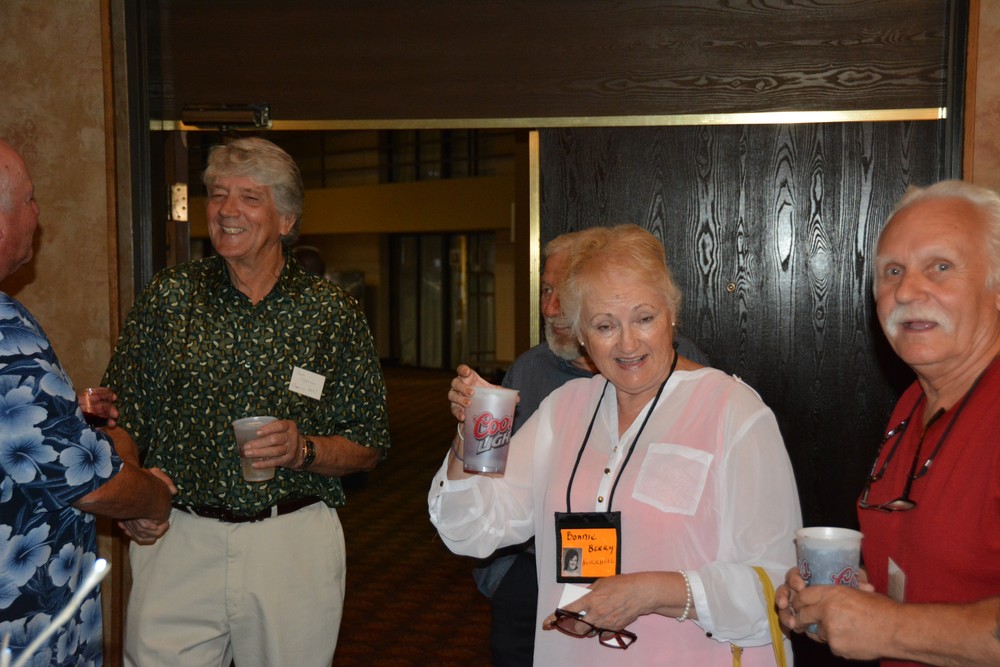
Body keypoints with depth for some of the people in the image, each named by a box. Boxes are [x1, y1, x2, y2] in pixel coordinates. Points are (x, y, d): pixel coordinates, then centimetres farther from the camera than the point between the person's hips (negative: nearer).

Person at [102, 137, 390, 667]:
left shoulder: (333, 313, 0)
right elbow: (120, 419, 8)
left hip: (295, 545, 0)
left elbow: (368, 448, 2)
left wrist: (304, 451, -16)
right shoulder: (168, 297, 3)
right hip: (177, 540, 1)